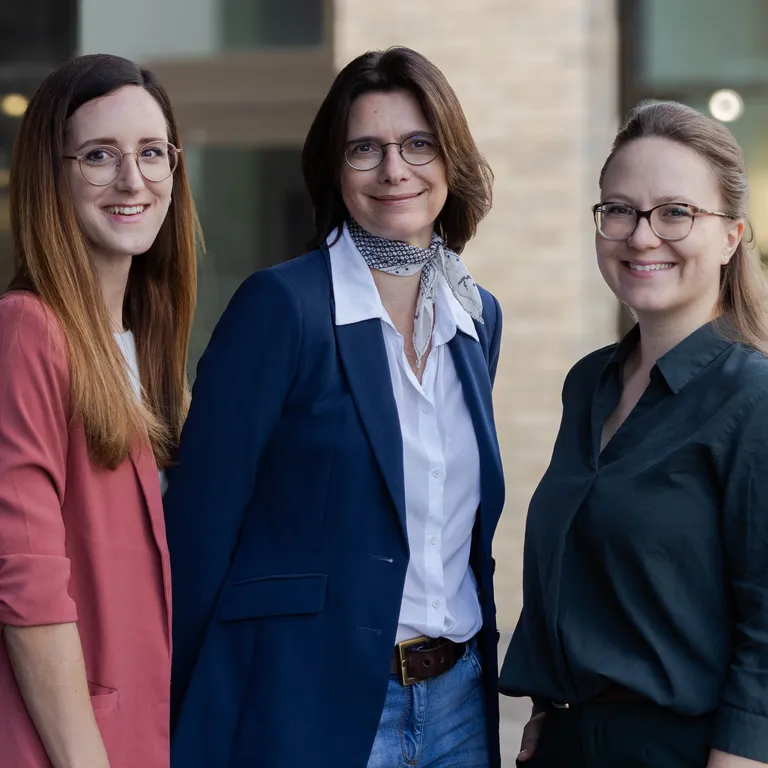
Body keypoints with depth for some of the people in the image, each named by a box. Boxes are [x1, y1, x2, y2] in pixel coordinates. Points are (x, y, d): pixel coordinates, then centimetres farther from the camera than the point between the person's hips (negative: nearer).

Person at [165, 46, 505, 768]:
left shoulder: (479, 315, 8)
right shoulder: (282, 302, -11)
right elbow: (202, 519, -12)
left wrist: (478, 664, 15)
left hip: (458, 699, 6)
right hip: (310, 700, -6)